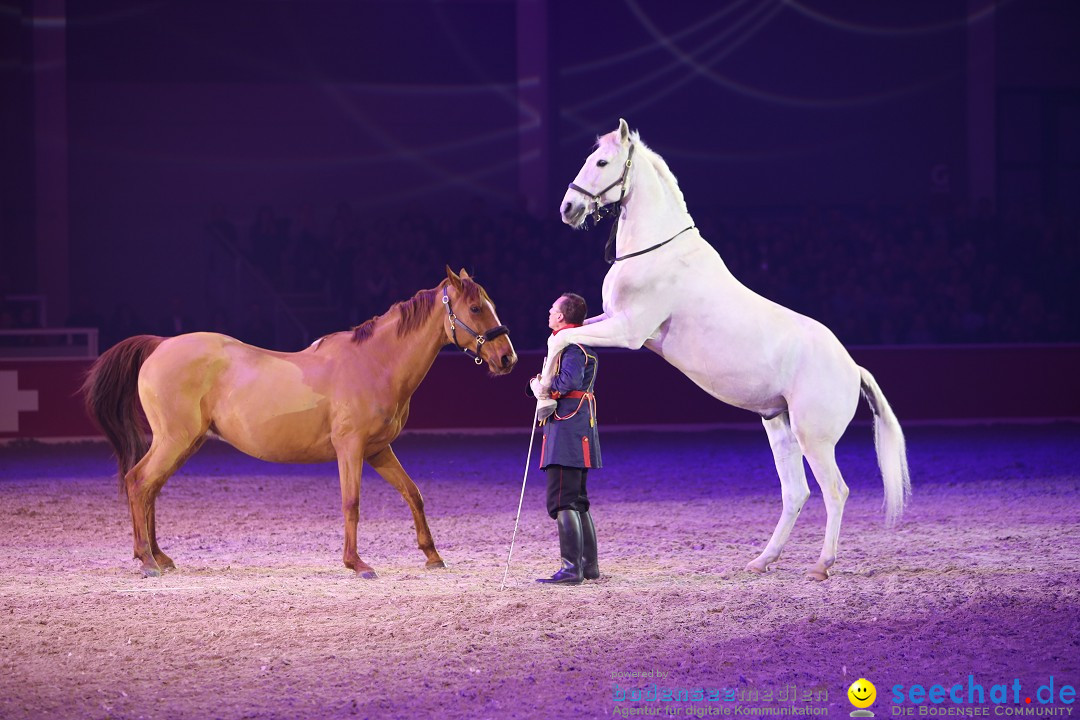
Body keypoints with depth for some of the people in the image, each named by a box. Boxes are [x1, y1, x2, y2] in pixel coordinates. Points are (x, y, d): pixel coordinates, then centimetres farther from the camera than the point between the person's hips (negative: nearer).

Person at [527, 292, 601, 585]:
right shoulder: (580, 345, 20)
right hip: (580, 429, 11)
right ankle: (589, 565, 20)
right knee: (577, 501, 16)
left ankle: (572, 569, -15)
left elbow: (570, 380, -30)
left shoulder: (571, 346, -13)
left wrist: (545, 387, -13)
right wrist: (540, 386, -3)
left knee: (562, 501, -12)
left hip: (567, 430, -11)